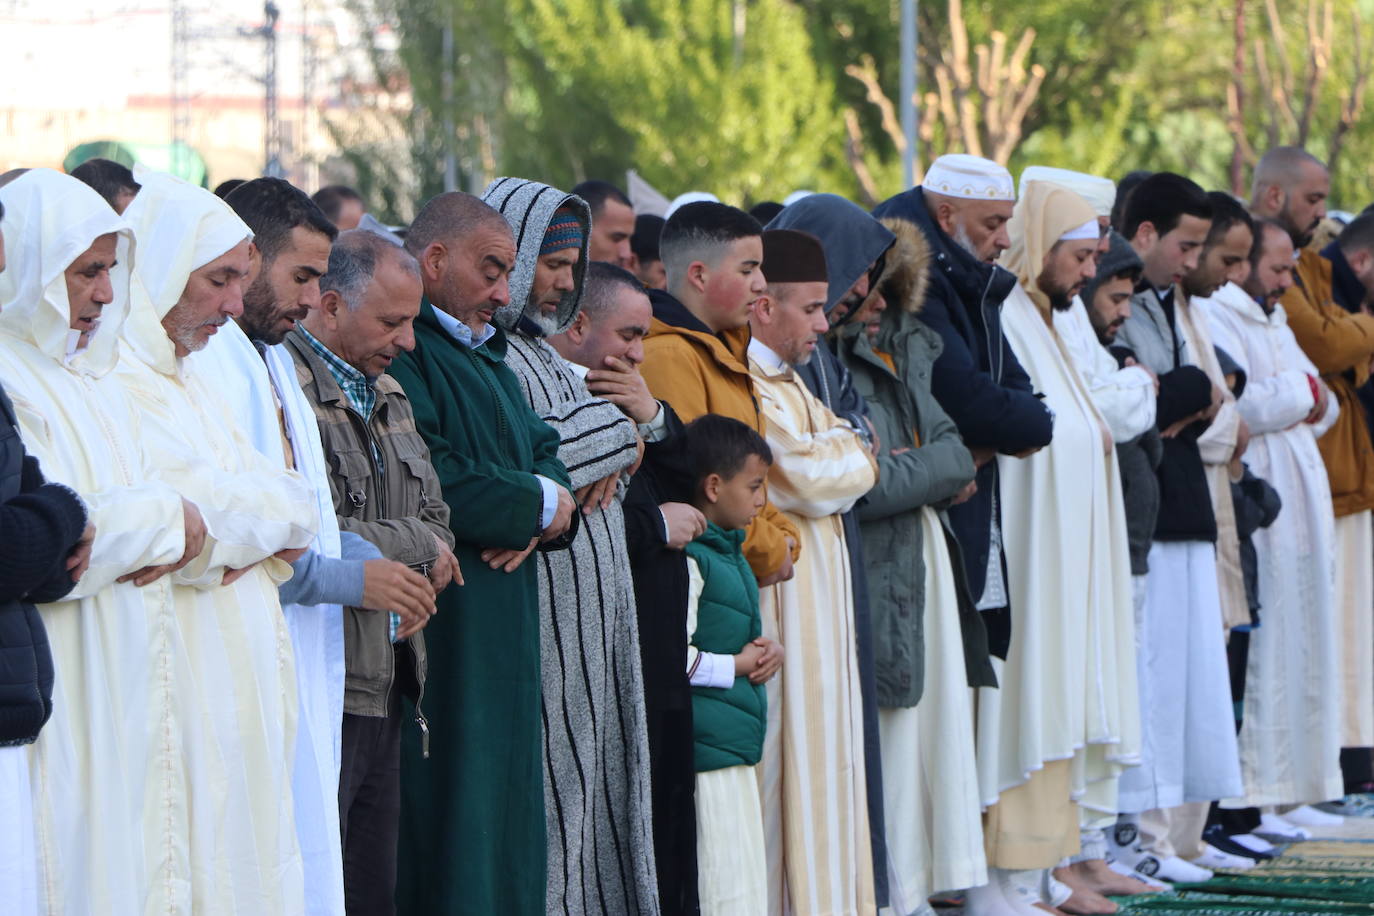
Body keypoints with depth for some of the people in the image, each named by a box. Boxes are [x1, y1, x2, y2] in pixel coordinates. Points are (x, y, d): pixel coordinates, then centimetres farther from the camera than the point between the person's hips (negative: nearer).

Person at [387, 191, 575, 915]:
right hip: (445, 631, -10)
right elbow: (432, 483, -22)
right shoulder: (402, 351, -13)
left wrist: (538, 514, -7)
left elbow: (543, 448, 17)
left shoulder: (484, 354, 20)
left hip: (502, 632, 10)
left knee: (504, 826, 9)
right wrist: (539, 503, -6)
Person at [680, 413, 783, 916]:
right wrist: (737, 665, -10)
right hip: (708, 742, -11)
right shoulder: (689, 558, -16)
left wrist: (765, 651, 7)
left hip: (735, 746, 11)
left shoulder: (729, 550, 16)